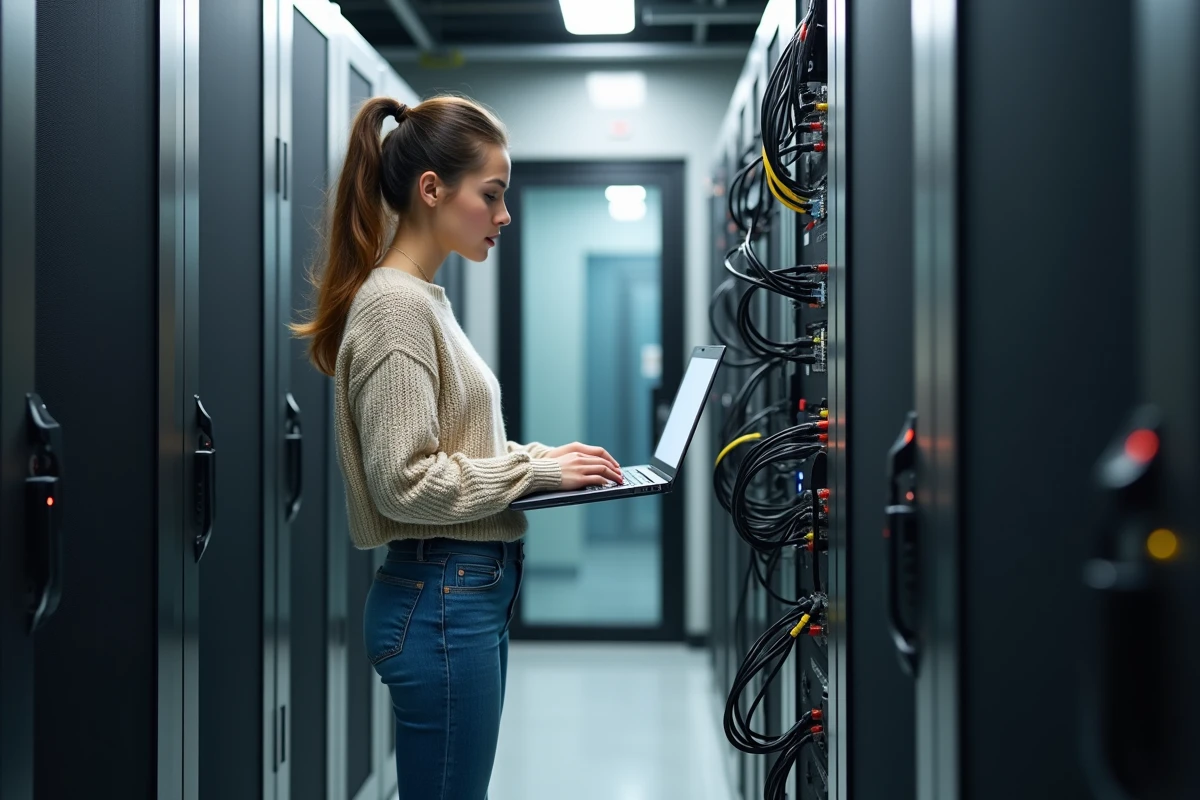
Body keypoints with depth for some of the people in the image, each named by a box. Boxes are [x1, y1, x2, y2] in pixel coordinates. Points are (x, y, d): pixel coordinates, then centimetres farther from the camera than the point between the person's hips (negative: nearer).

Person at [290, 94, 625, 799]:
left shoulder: (426, 298, 13)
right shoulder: (394, 306, -16)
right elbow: (405, 482, -21)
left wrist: (539, 458, 4)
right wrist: (537, 469, -13)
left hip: (472, 592, 10)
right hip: (442, 602, -10)